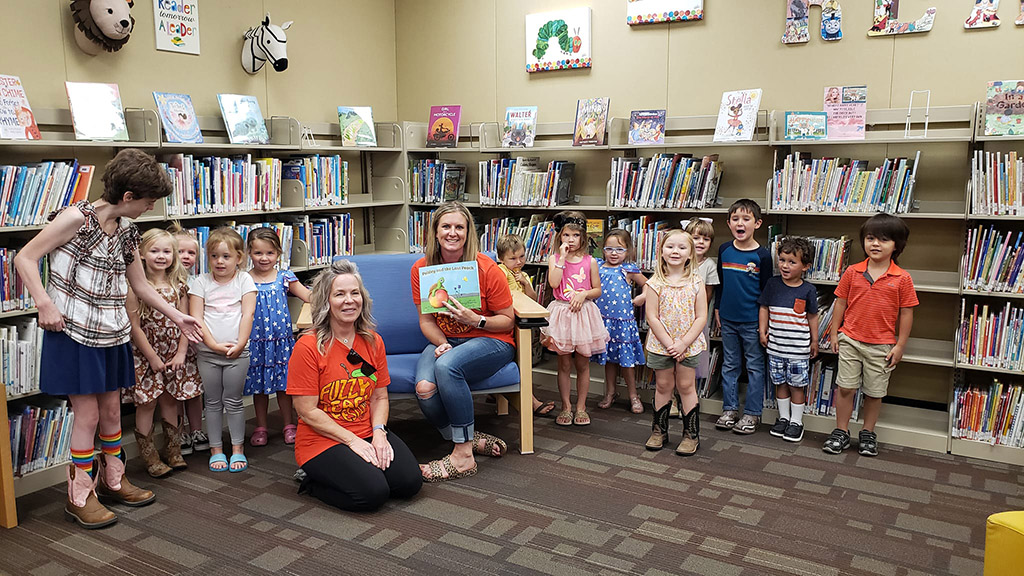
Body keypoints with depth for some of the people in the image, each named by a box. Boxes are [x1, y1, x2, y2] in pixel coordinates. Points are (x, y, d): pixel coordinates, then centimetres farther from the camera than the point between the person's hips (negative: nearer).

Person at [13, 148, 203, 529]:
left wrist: (177, 316, 16)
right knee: (87, 414, -1)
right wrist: (44, 303, -21)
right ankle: (79, 497, 14)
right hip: (74, 331, -7)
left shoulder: (127, 230, 7)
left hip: (111, 333, 7)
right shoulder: (77, 218, -15)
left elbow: (141, 286, 16)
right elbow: (25, 258, -12)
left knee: (112, 410, 14)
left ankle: (112, 480, 32)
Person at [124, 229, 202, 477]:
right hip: (145, 354, -3)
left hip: (174, 353, 3)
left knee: (170, 401, 12)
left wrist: (181, 354, -6)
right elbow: (135, 326, -12)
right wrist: (153, 358, -11)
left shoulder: (179, 285, 1)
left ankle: (173, 451, 25)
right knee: (146, 403, 3)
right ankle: (149, 457, 15)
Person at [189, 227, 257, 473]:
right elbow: (196, 318, -5)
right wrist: (214, 344, -14)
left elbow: (247, 314, -5)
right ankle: (216, 450, 20)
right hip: (208, 352, 1)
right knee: (213, 402, 9)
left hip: (237, 352, -1)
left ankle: (237, 449, 17)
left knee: (233, 402, 5)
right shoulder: (200, 282, 2)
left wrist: (240, 344, -13)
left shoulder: (244, 279, 1)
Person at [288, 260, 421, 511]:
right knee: (373, 492, -23)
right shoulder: (308, 347, -13)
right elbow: (308, 412, -13)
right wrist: (353, 441, -16)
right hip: (322, 440, -5)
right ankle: (314, 481, 4)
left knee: (410, 482, -13)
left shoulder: (373, 342, 4)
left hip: (368, 435, 5)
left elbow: (380, 397, 9)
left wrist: (378, 432, -10)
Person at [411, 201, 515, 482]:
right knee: (424, 388, -29)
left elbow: (507, 321, -5)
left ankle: (463, 456, -23)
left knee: (446, 365, -36)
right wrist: (441, 343, -16)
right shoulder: (421, 269, -1)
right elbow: (426, 320, 4)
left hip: (490, 341, -3)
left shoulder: (486, 269, -12)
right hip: (445, 341, 4)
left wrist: (476, 320, -23)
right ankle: (471, 440, -4)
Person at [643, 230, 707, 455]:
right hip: (660, 345, 1)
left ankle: (691, 434, 17)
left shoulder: (696, 283, -5)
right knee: (663, 386, 11)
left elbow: (701, 318, -7)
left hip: (689, 345, 0)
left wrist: (683, 343, -15)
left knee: (686, 386, 6)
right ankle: (659, 430, 26)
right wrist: (668, 344, -14)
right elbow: (652, 317, -8)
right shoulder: (655, 284, -6)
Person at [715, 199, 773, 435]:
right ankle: (729, 409, 24)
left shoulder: (762, 255, -9)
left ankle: (752, 413, 16)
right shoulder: (724, 250, 2)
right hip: (728, 318, 4)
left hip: (752, 321, -4)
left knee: (755, 366, 6)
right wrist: (717, 309, 10)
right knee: (729, 365, 13)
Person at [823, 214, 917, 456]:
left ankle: (868, 433, 27)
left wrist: (899, 345, -3)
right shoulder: (852, 273, -1)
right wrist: (834, 333, 4)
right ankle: (841, 432, 18)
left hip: (882, 346, -1)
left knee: (875, 392, 10)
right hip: (850, 341, 1)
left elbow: (906, 313, -2)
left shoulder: (902, 279, -6)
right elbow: (840, 302, 6)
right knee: (846, 388, 5)